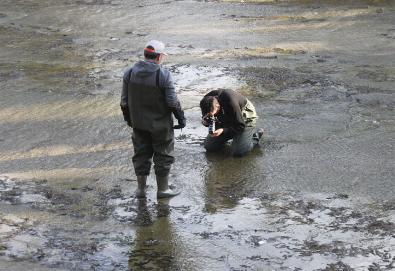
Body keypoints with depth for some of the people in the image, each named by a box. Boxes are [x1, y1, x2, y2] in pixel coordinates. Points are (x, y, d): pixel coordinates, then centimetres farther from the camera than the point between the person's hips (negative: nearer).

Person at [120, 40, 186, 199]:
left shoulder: (129, 73, -4)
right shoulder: (163, 75, -18)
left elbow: (124, 101, 2)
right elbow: (172, 101, -17)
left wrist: (128, 118, 16)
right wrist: (181, 117, -2)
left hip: (138, 123, 4)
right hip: (160, 125, -4)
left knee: (141, 154, 16)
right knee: (163, 156, 10)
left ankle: (141, 188, 24)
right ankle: (163, 189, 19)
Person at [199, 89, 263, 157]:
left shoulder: (231, 103, -39)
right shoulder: (207, 101, -22)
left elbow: (240, 126, -29)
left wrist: (223, 131, -40)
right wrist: (206, 121, -28)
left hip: (245, 119, -6)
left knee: (237, 152, -21)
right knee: (209, 146, 0)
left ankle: (256, 135, 5)